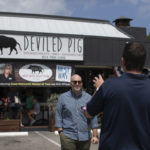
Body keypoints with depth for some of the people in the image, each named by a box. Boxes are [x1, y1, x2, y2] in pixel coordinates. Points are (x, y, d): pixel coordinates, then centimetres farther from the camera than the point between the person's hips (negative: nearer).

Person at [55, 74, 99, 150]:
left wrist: (95, 135, 0)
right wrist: (61, 133, -4)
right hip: (68, 136, -2)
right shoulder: (63, 97, 4)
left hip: (85, 137, 2)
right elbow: (58, 116, 4)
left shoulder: (88, 97, 6)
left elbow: (93, 118, 5)